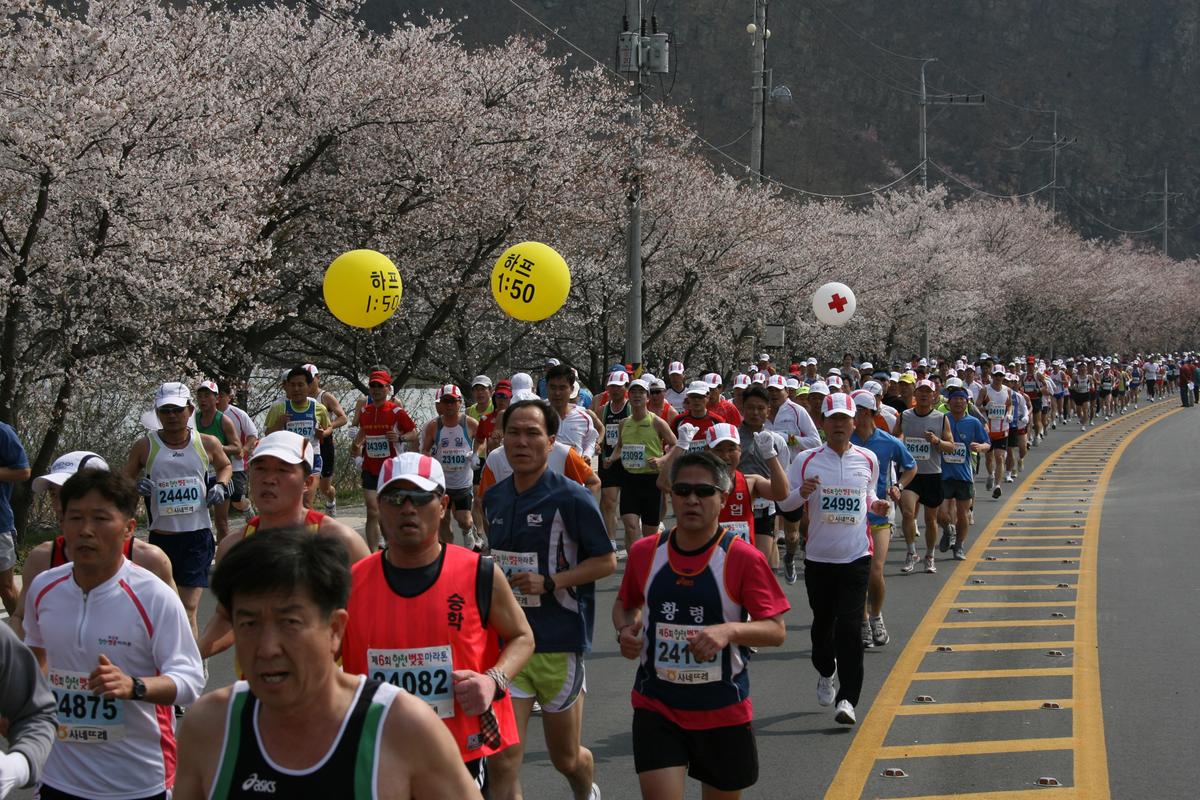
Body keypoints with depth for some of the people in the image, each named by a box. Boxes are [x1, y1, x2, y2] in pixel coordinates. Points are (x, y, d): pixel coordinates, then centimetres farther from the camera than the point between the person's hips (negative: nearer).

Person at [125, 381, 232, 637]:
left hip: (197, 534, -1)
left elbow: (225, 465, 23)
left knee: (189, 607, -9)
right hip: (161, 536, 1)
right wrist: (136, 487, -14)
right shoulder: (144, 446, -1)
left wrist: (221, 486, 3)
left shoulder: (207, 444, 3)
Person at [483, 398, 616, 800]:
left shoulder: (571, 498, -11)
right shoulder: (494, 499, 6)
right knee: (503, 760, -10)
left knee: (566, 758, 15)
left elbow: (606, 561, -8)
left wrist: (548, 582, -19)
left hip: (559, 643, -3)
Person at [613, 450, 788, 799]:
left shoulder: (743, 558, -11)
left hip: (723, 710, -1)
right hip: (656, 705, 1)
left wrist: (730, 630, -30)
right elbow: (625, 604, 17)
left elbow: (776, 631, -12)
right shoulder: (645, 553, -1)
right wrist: (625, 629, -5)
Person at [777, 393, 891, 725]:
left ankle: (847, 698, -10)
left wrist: (876, 506, 0)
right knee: (823, 622, 14)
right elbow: (783, 502, 1)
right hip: (819, 557, 1)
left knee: (850, 626, -11)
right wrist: (801, 493, -20)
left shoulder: (868, 459, 5)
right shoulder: (806, 460, -2)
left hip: (856, 557, -1)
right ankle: (826, 673, 43)